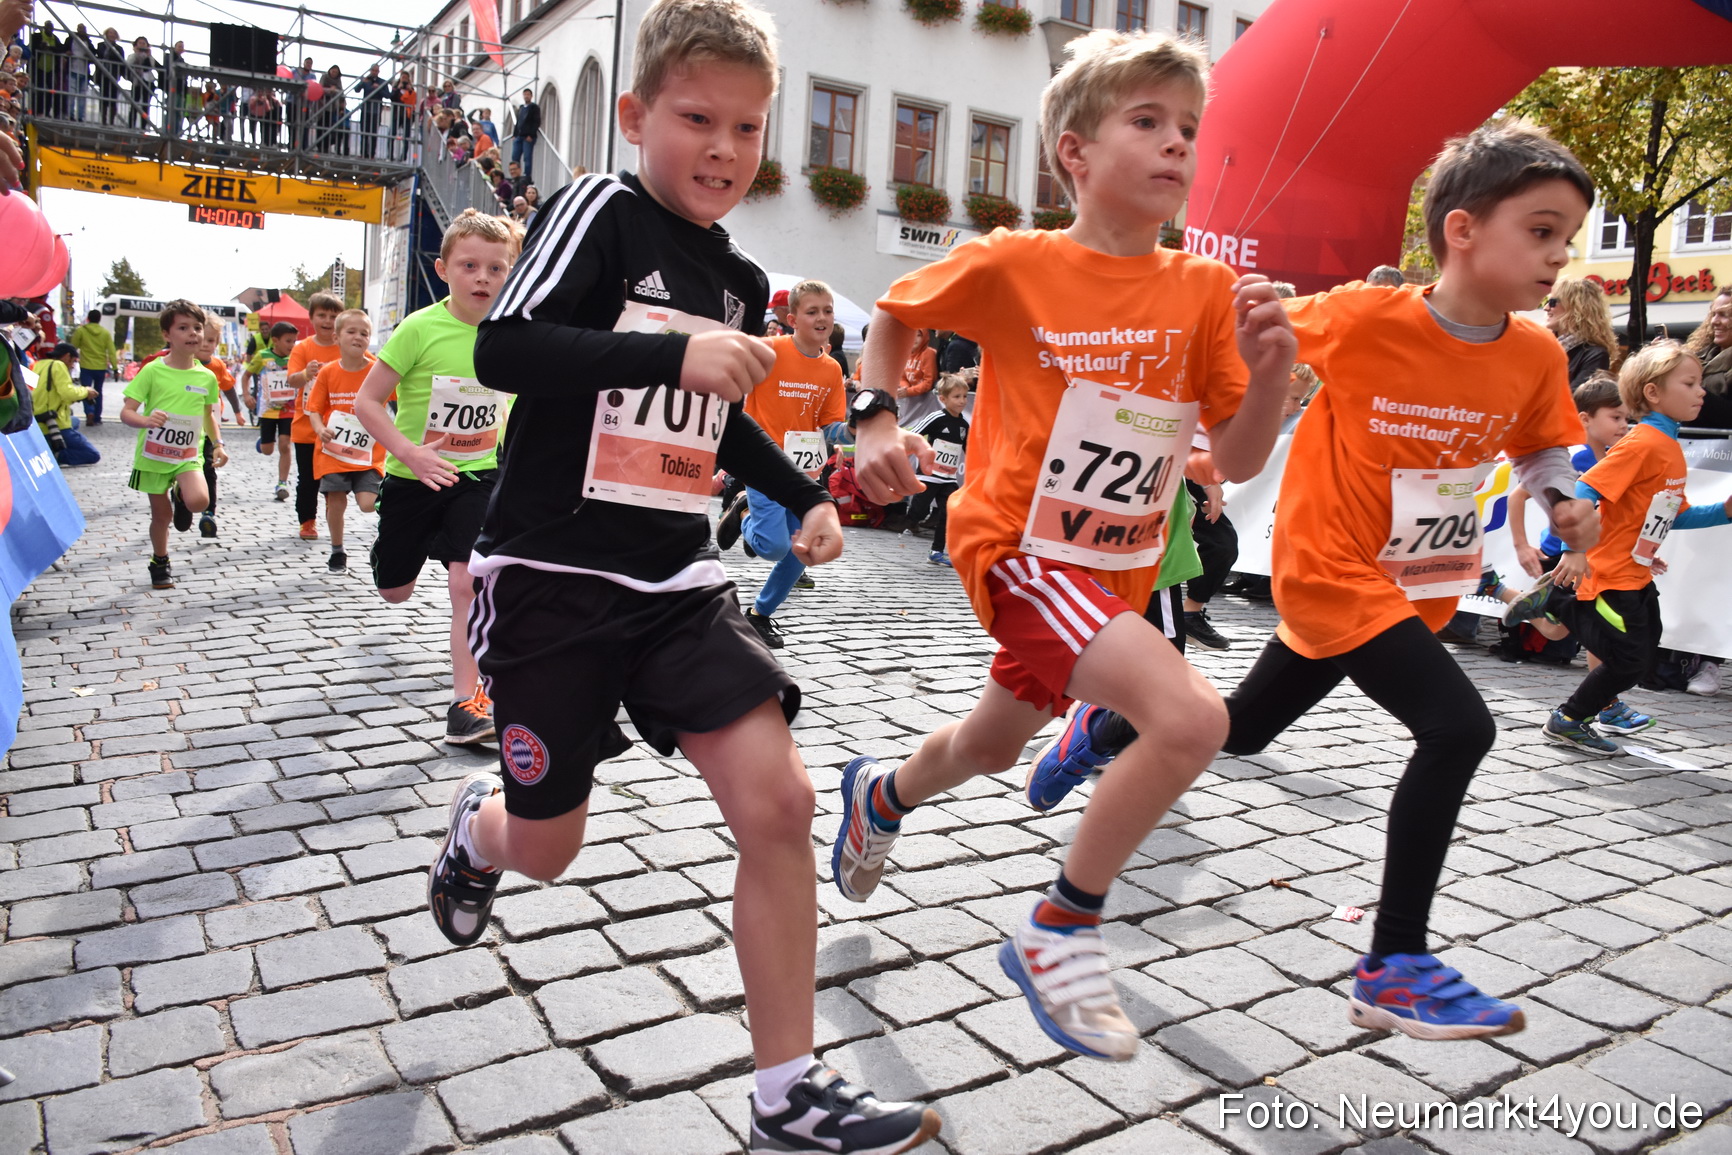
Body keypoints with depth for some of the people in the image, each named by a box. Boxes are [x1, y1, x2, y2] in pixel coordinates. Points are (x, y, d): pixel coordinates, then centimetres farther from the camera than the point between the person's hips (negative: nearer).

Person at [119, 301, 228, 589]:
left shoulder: (207, 377, 0)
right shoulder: (153, 371, -9)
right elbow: (126, 412, -9)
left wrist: (218, 443, 5)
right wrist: (145, 421, -30)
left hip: (189, 454, 1)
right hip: (153, 455, -1)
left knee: (199, 501, -24)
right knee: (161, 513, 8)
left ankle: (181, 495, 13)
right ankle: (159, 563, 32)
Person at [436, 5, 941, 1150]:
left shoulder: (740, 280, 12)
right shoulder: (602, 208, -7)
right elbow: (503, 348, -20)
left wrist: (807, 497, 14)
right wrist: (674, 353, -30)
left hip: (679, 581, 5)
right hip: (553, 573, -5)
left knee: (778, 801, -11)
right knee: (546, 847, 8)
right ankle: (479, 823, 48)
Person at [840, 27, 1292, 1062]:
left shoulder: (1203, 289, -2)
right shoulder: (1013, 265, -11)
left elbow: (1239, 462, -3)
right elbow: (895, 315, 7)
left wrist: (1270, 370, -20)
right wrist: (877, 421, -7)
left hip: (1121, 564, 6)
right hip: (1021, 547, -6)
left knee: (992, 749, 23)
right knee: (1193, 716, -26)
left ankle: (882, 795, 59)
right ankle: (1062, 933, -4)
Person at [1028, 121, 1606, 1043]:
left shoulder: (1536, 355, -3)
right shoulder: (1366, 319, -19)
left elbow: (1540, 448, 13)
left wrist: (1566, 503, -4)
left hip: (1416, 583, 7)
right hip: (1332, 568, -7)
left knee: (1242, 729, 18)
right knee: (1457, 726, -20)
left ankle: (1104, 731, 46)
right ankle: (1394, 969, -6)